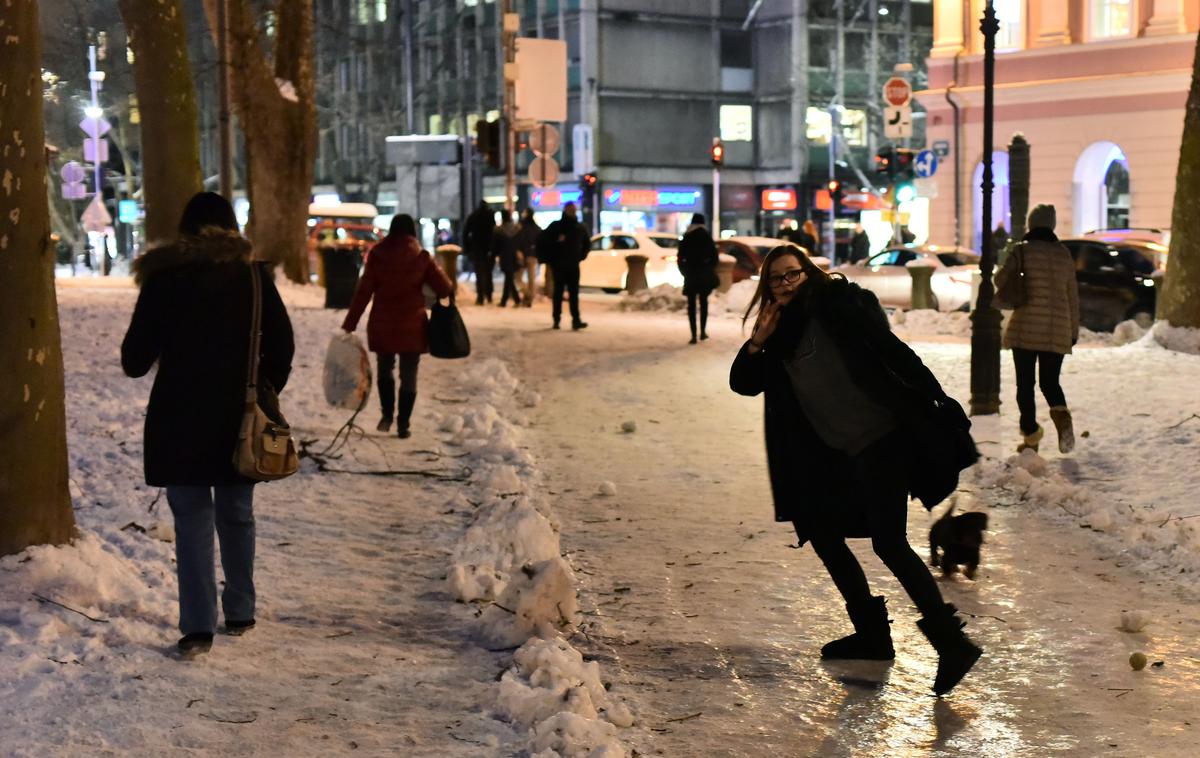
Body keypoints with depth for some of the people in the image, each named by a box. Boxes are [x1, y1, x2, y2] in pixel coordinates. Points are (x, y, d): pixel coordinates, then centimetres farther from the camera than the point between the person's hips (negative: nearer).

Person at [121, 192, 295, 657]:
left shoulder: (162, 277, -3)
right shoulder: (252, 274, 0)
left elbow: (135, 359, -3)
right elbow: (281, 344, -2)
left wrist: (138, 360, 21)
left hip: (179, 416, -2)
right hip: (239, 415, 2)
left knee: (192, 519, 1)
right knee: (236, 515, 15)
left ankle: (198, 626, -4)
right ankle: (239, 613, 22)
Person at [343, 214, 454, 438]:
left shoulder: (377, 255, -4)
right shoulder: (420, 257, -6)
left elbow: (363, 292, -5)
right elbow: (444, 289, -6)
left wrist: (349, 324, -1)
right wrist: (450, 290, 19)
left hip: (382, 325, 1)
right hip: (412, 326, -1)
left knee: (384, 369, 21)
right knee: (409, 376, 8)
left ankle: (387, 414, 8)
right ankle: (403, 425, 7)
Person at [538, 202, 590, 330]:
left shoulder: (579, 228, 11)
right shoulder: (556, 226, -2)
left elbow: (587, 244, 25)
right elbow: (541, 241, -2)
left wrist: (581, 257, 13)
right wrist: (548, 259, -6)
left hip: (573, 266, 3)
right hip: (558, 265, -3)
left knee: (574, 293, -5)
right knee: (558, 293, 1)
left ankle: (576, 320, -11)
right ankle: (556, 319, 7)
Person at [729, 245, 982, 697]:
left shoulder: (841, 304, -9)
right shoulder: (778, 333, 11)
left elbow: (893, 351, -12)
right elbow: (743, 383, 10)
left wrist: (935, 401, -17)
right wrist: (759, 341, -8)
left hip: (881, 439, -8)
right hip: (836, 454, 8)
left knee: (888, 542, -15)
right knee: (821, 532, 14)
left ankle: (951, 642, -11)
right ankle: (871, 633, 27)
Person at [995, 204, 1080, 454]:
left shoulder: (1023, 251, -4)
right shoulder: (1064, 254, 9)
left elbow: (1001, 279, -8)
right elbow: (1073, 296, 11)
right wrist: (1074, 331, 18)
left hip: (1026, 326, -3)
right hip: (1058, 331, 3)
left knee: (1025, 383, 5)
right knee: (1050, 381, 11)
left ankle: (1031, 435, 3)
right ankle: (1062, 416, -18)